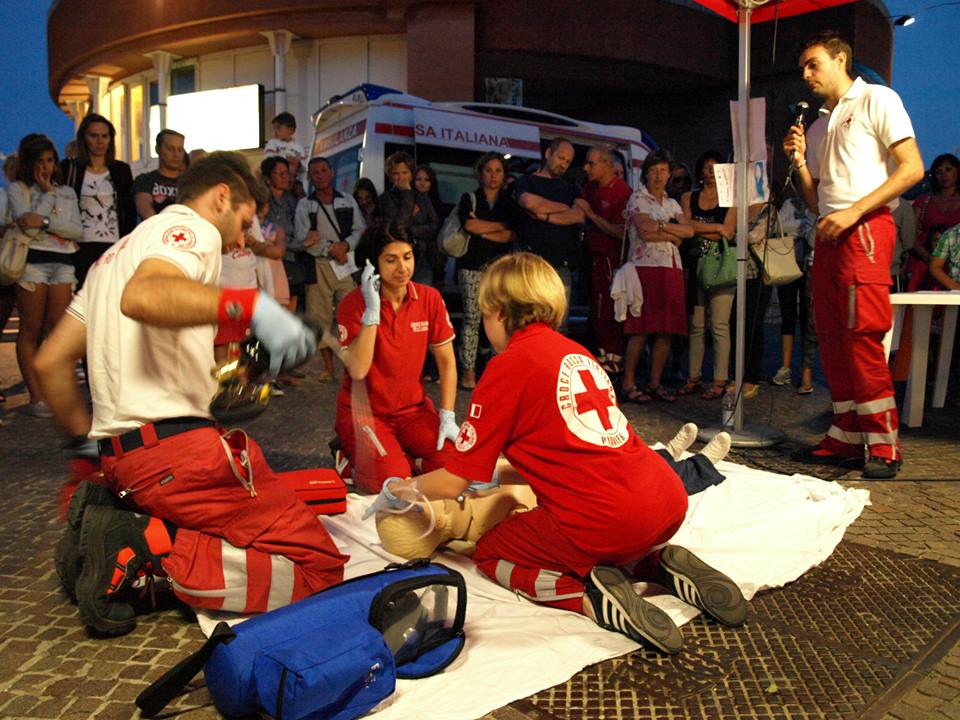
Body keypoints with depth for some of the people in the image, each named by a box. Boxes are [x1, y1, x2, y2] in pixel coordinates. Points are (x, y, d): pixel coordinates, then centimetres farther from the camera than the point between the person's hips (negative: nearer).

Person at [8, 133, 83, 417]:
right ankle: (37, 397, 1)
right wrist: (47, 192, -3)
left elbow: (78, 231, 3)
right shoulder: (17, 188, 7)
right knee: (31, 331, -1)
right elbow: (28, 225, -9)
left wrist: (45, 221, -11)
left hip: (63, 263, 3)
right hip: (32, 261, -3)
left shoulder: (67, 192, 17)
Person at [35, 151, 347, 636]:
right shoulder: (190, 228, -1)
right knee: (319, 567, -9)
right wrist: (249, 308, -38)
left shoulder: (117, 253, 27)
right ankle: (148, 545, -15)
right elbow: (142, 296, -26)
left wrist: (85, 440, 29)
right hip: (177, 446, -10)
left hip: (120, 456, 10)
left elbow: (50, 363, 23)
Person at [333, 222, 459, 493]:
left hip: (413, 409, 4)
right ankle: (353, 460, 9)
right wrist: (372, 309, -27)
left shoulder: (430, 298, -4)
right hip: (363, 412, -3)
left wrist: (447, 417, -7)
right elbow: (358, 369, -23)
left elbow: (446, 361, 1)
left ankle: (406, 458, 11)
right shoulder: (354, 304, -13)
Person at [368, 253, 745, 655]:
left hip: (603, 520, -8)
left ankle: (592, 597, -5)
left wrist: (399, 490, 18)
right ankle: (661, 565, 12)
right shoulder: (576, 353, 17)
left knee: (489, 552, 16)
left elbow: (453, 483, -1)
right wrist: (499, 476, 36)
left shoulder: (509, 364, -5)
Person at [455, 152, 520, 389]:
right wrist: (501, 226, -3)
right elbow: (469, 225, -10)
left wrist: (483, 231, -8)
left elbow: (513, 235, -1)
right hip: (473, 264, -1)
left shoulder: (510, 202, 13)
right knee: (471, 317, -6)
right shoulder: (469, 198, 10)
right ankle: (468, 371, -3)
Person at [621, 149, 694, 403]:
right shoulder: (637, 199, 5)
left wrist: (660, 226, -6)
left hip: (672, 268, 6)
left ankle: (655, 383, 10)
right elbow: (644, 231, -12)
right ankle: (628, 384, -4)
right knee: (641, 329, -10)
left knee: (666, 330, 2)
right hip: (646, 266, -6)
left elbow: (689, 230, 6)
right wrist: (674, 234, -2)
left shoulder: (672, 204, 23)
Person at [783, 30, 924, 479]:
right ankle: (846, 438, 11)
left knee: (863, 337, -13)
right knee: (832, 339, 4)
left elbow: (912, 168, -7)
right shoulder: (817, 127, 24)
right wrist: (799, 160, 8)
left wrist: (854, 211, -16)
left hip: (864, 229, -7)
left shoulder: (877, 100, 4)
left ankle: (885, 446, -6)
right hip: (828, 236, 8)